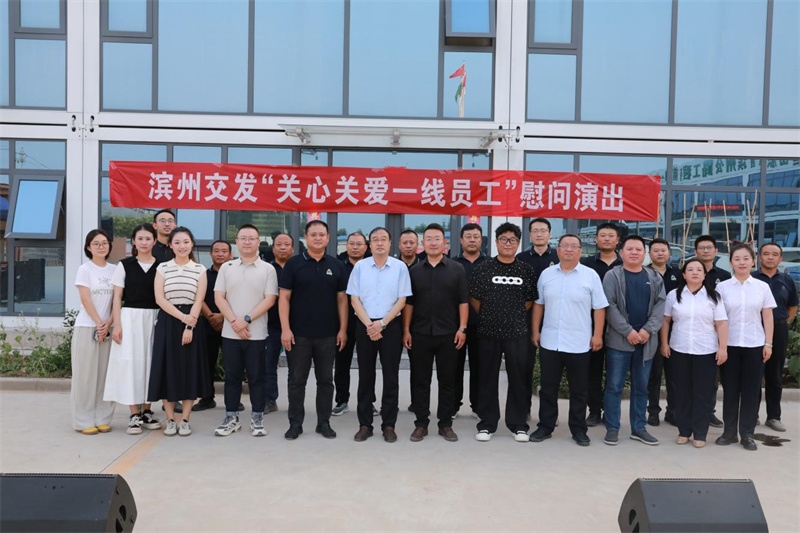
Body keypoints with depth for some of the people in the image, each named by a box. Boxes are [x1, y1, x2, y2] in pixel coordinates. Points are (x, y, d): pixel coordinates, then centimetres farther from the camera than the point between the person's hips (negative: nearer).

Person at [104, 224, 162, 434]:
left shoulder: (160, 266, 4)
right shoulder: (124, 265, 3)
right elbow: (117, 298, 2)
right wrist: (116, 325, -6)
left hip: (154, 318, 1)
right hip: (130, 317, -1)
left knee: (150, 362, 6)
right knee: (131, 362, -3)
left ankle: (146, 410, 19)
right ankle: (134, 415, 4)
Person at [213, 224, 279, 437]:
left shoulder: (268, 269, 1)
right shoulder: (226, 268, 7)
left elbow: (270, 299, -6)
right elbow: (219, 298, 2)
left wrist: (246, 319, -14)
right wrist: (234, 321, -11)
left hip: (257, 334, -2)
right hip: (230, 333, 2)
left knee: (257, 377, 4)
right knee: (232, 376, 9)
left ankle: (257, 418, 14)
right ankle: (231, 417, 20)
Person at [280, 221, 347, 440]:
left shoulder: (336, 266, 5)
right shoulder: (293, 264, -1)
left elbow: (342, 299, 6)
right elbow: (284, 297, -3)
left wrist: (343, 329, -1)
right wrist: (285, 328, -10)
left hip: (328, 334, 2)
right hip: (298, 333, -2)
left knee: (326, 380, 10)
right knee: (296, 380, 6)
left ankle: (324, 422, 21)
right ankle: (295, 423, 17)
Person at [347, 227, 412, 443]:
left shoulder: (400, 267, 0)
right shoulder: (360, 266, 2)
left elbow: (401, 300, -2)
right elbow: (354, 299, 1)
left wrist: (382, 323, -11)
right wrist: (368, 324, -9)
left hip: (390, 326, -1)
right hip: (365, 326, 1)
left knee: (390, 376, 4)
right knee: (365, 376, 7)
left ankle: (389, 425, 14)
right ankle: (365, 424, 16)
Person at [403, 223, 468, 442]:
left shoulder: (457, 269, 3)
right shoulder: (414, 271, 6)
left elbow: (463, 301, 2)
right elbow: (408, 303, 6)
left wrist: (462, 328, -5)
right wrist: (406, 330, 0)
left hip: (448, 334, -1)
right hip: (420, 333, 1)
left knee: (447, 381, 7)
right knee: (420, 381, 6)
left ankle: (446, 424, 18)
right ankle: (421, 423, 16)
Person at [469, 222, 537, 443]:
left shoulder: (526, 270, 5)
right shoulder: (483, 268, 0)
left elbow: (530, 300, 9)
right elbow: (474, 299, 4)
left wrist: (514, 316, 7)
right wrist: (489, 317, 8)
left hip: (517, 332, 1)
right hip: (489, 331, -1)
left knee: (519, 378, 5)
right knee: (488, 378, 7)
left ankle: (519, 424, 18)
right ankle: (487, 424, 17)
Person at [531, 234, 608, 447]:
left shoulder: (591, 275, -3)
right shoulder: (546, 274, 5)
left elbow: (599, 308, -2)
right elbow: (538, 304, 10)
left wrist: (597, 335, -7)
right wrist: (535, 331, 7)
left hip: (579, 344, -2)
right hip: (549, 342, 2)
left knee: (579, 390, 9)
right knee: (548, 388, 10)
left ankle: (579, 429, 21)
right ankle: (545, 426, 22)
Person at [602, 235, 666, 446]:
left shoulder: (655, 277, 9)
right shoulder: (612, 276, -2)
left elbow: (660, 305, 2)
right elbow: (609, 306, -9)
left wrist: (648, 330, -12)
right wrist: (628, 331, -15)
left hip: (646, 341, 4)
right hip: (618, 340, -3)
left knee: (641, 386, 12)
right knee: (614, 386, 2)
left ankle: (639, 428, 23)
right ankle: (612, 428, 12)